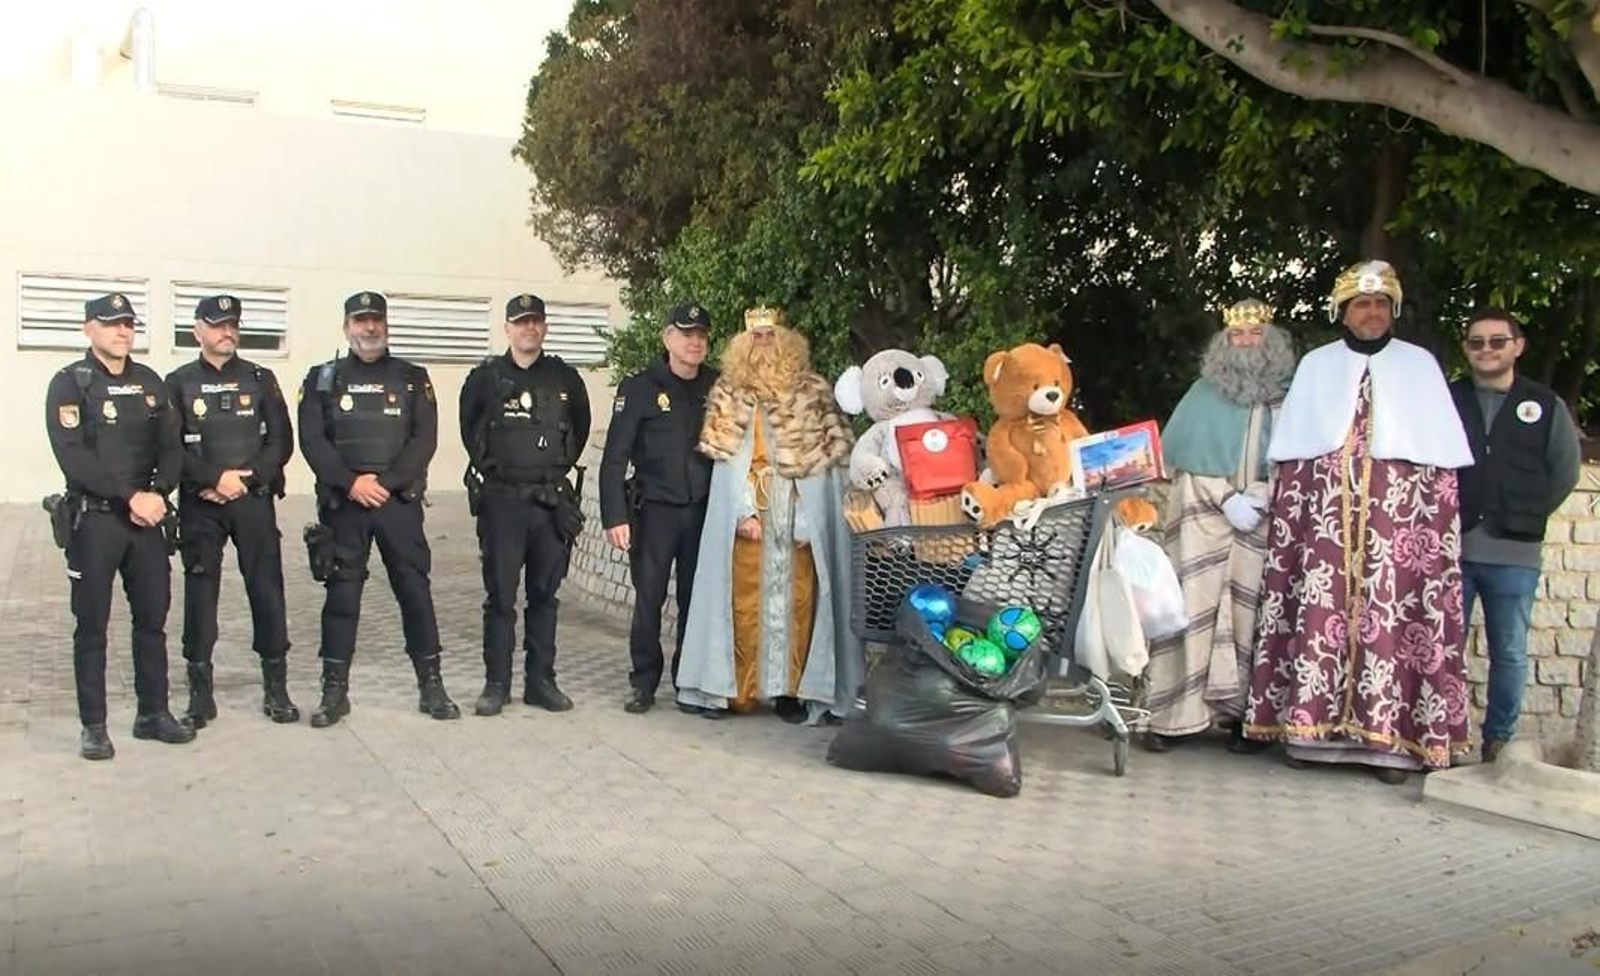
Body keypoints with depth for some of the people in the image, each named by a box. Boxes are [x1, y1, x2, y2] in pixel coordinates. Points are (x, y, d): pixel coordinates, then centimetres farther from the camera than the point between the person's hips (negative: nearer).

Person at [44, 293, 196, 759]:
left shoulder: (150, 382, 11)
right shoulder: (70, 384, -4)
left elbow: (171, 445, 7)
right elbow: (73, 456, -14)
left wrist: (159, 492, -11)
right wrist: (130, 496, -19)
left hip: (147, 516, 5)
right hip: (93, 519, -4)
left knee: (153, 616, 8)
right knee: (92, 624, 2)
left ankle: (153, 713, 20)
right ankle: (94, 727, 10)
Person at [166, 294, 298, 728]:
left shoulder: (260, 379, 8)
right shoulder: (179, 383, 5)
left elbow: (281, 441, 2)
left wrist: (246, 480, -9)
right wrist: (215, 478, -14)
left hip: (255, 500, 1)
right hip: (199, 506, -1)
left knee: (267, 590, 1)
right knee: (200, 593, 2)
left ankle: (276, 688, 10)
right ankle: (200, 694, 12)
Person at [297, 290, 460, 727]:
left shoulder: (412, 378, 9)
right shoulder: (323, 379, 9)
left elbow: (425, 438, -1)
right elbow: (312, 440, 0)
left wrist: (386, 482, -11)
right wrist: (351, 482, -13)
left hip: (400, 499, 0)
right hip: (342, 503, 0)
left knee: (415, 589, 0)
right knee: (342, 594, 2)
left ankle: (431, 686, 9)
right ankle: (335, 691, 11)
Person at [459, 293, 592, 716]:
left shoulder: (565, 379, 6)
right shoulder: (485, 377, 2)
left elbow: (580, 427, 20)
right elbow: (469, 429, 17)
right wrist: (489, 467, 13)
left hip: (552, 501, 2)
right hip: (501, 500, -2)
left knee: (545, 594, 7)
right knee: (500, 594, -1)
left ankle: (541, 681, 15)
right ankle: (496, 684, 7)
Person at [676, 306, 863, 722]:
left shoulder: (814, 395, 6)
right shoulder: (732, 396, 7)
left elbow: (828, 458, 2)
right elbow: (729, 458, 2)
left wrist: (811, 519, -7)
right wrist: (744, 511, -10)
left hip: (801, 516, 0)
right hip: (748, 515, 0)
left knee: (799, 600, 0)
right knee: (744, 601, 1)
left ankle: (792, 689, 7)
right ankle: (735, 690, 7)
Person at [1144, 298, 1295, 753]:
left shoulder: (1289, 397, 10)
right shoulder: (1204, 394, 14)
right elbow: (1179, 453, 5)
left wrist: (1264, 496, -12)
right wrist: (1226, 498, -6)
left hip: (1264, 518, 0)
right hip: (1204, 513, 0)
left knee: (1250, 609, -3)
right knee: (1192, 604, -7)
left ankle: (1242, 713, 3)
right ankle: (1176, 715, -7)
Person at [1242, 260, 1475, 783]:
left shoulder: (1419, 365, 13)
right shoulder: (1316, 365, 15)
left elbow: (1443, 455, 7)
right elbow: (1290, 452, 11)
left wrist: (1439, 513, -3)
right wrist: (1291, 508, 2)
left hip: (1401, 510, -1)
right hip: (1324, 509, 1)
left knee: (1392, 615, -7)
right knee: (1320, 611, -5)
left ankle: (1389, 734, -4)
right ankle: (1313, 726, -1)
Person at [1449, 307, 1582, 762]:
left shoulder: (1546, 405, 5)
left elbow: (1566, 469, 11)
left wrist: (1529, 515, 4)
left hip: (1515, 555, 0)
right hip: (1451, 550, 0)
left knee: (1509, 654, 7)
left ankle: (1498, 739, 19)